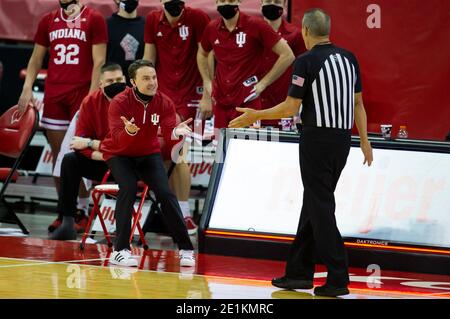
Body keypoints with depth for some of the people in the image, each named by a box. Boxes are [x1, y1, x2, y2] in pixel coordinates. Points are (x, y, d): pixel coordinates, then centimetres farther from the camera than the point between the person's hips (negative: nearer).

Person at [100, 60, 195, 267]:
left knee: (165, 192, -15)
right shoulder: (119, 103, -22)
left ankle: (185, 249, -7)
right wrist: (128, 131, -56)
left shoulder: (164, 103, -13)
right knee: (128, 188, -28)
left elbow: (169, 136, -22)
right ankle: (120, 250, -23)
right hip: (119, 154, -3)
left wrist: (176, 132, -46)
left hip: (148, 153, 3)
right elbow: (118, 139, -34)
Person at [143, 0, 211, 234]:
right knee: (165, 155, 3)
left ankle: (183, 213, -6)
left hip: (188, 96, -4)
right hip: (161, 94, 4)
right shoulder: (153, 20, 5)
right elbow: (148, 58, 12)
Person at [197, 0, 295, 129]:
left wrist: (262, 84, -8)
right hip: (220, 103, 5)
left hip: (248, 103, -5)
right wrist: (207, 82, 15)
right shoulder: (212, 28, 5)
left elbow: (287, 55, -8)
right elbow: (202, 54, 27)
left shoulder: (255, 25, -10)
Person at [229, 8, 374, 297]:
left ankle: (338, 278, -7)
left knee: (321, 208, -3)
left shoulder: (306, 61, -11)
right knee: (313, 203, 15)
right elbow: (358, 102, 10)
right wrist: (364, 140, 15)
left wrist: (255, 116, 1)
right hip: (343, 138, 7)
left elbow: (291, 107, -10)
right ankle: (300, 272, 19)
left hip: (317, 138, -7)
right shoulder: (348, 58, 8)